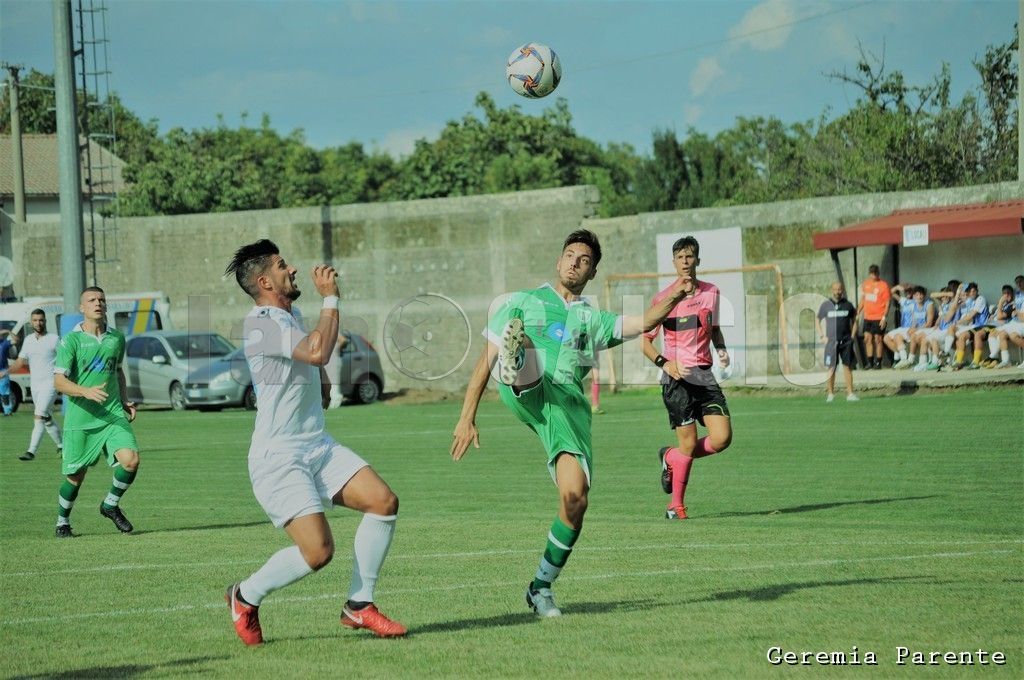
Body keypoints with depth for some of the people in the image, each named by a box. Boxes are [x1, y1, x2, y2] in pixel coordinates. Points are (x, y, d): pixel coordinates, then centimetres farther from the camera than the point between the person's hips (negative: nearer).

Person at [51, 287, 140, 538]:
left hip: (113, 415, 3)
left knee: (131, 459, -17)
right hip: (80, 419, -3)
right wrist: (86, 391, -28)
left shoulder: (117, 338, 9)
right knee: (76, 475, 3)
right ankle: (63, 522, 28)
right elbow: (59, 381, -12)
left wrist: (124, 402, 14)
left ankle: (111, 505, 8)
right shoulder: (71, 340, -7)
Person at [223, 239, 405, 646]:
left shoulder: (290, 315, 15)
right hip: (278, 459, -9)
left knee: (384, 501, -9)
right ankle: (246, 597, 9)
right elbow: (318, 352, -31)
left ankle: (358, 606, 4)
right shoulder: (260, 324, -17)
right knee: (318, 551, -18)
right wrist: (330, 298, -19)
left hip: (318, 446, 9)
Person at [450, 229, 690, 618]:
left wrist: (674, 297, -4)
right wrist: (467, 417, 4)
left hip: (569, 405, 2)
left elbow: (644, 323, 16)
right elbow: (486, 359, 15)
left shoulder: (592, 320, 29)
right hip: (526, 393, -2)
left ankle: (541, 587, 4)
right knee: (520, 343, -35)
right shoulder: (524, 302, 21)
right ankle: (515, 364, -74)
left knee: (576, 499, -13)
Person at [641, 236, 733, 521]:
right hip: (677, 377, -4)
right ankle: (676, 505, 11)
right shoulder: (663, 299, -3)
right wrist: (664, 362, -16)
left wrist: (721, 349, 4)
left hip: (705, 375, 4)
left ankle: (671, 458, 18)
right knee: (689, 444, -7)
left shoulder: (712, 292, 9)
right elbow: (645, 341, 1)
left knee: (722, 438, -9)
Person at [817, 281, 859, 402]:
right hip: (831, 341, -1)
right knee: (831, 368, -2)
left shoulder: (848, 305, 5)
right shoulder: (826, 305, 2)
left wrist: (852, 335, 7)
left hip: (846, 341, 1)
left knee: (848, 366, -1)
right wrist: (822, 336, 2)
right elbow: (817, 320, 11)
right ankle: (830, 393, 4)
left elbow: (854, 319, 17)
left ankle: (850, 393, 0)